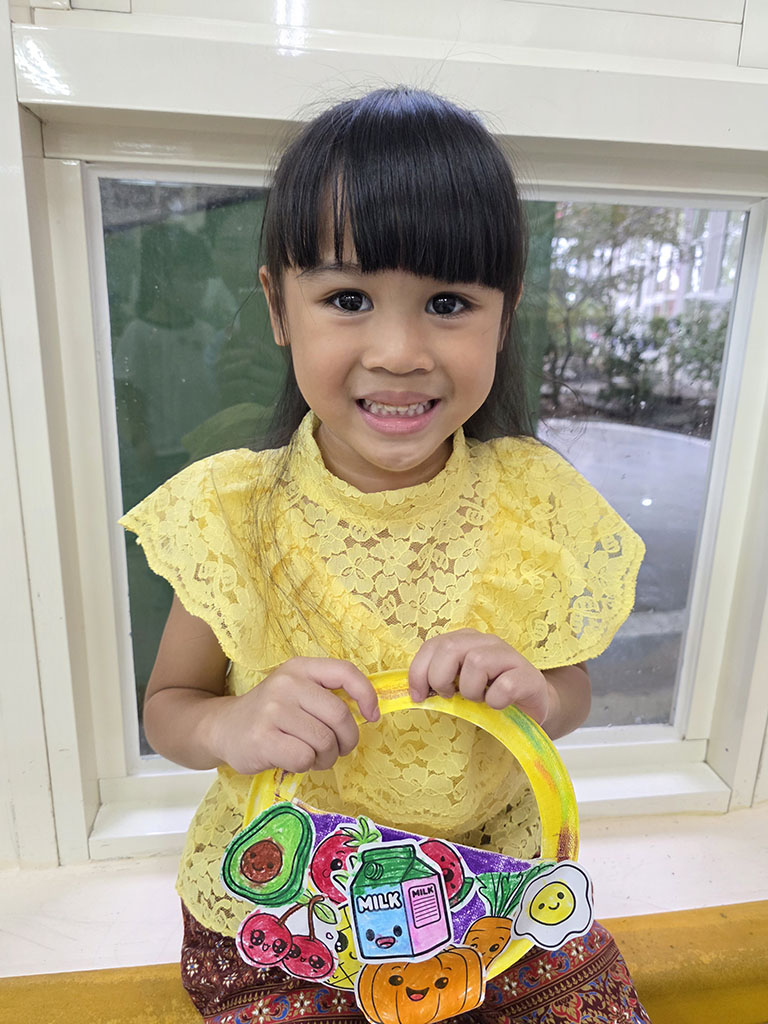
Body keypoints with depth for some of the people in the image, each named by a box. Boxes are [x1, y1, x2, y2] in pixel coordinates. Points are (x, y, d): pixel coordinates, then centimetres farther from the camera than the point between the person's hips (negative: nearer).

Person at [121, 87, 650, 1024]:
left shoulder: (534, 501, -13)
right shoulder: (233, 514, -16)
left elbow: (573, 693, -1)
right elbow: (166, 704, -4)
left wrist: (536, 693, -24)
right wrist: (229, 725, -27)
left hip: (490, 869, 2)